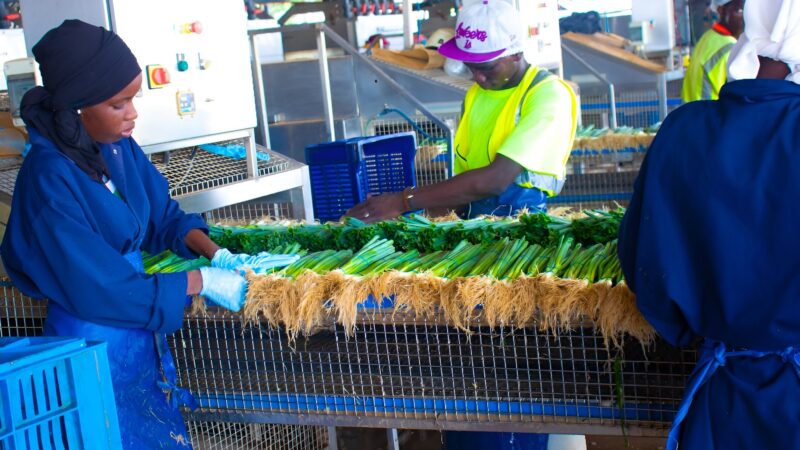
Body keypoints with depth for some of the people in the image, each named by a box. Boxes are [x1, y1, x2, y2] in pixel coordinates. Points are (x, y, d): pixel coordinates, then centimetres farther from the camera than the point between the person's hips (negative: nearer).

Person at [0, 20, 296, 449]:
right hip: (97, 345, -7)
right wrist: (200, 281, -17)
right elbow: (98, 289, -23)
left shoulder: (118, 146, -4)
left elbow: (164, 216, 10)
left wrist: (216, 254, -7)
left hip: (141, 334, 7)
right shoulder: (50, 178, -25)